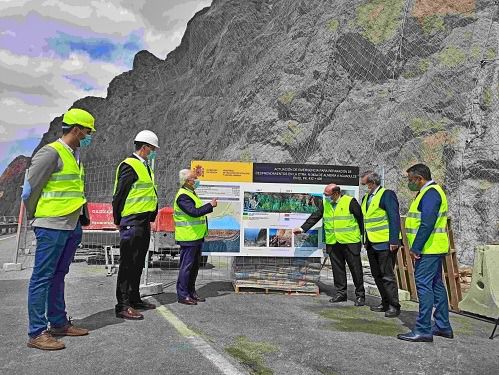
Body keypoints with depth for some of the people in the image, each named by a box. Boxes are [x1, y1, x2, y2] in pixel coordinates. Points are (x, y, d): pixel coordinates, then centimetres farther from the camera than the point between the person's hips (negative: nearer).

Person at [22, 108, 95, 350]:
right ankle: (37, 333, 7)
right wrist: (35, 217, 1)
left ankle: (59, 323, 26)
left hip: (72, 227, 9)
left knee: (58, 276, 16)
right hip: (51, 227, -9)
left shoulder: (75, 156, 15)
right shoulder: (51, 152, -12)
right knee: (42, 278, -1)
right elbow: (29, 189, -11)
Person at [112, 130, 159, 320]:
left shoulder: (145, 167, 18)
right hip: (132, 222, -10)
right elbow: (119, 195, -14)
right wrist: (119, 221, -10)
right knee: (128, 263, -4)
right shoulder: (129, 165, -12)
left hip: (144, 222, 10)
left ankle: (134, 299, 28)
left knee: (138, 263, 16)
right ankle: (123, 306, 3)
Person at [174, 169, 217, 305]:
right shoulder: (183, 196, -16)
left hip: (196, 237, 10)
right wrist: (210, 205, -18)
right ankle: (182, 295, 6)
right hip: (188, 238, -10)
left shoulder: (191, 193, 18)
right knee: (186, 266, -3)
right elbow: (194, 212, -26)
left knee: (195, 265, 15)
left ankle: (191, 292, 25)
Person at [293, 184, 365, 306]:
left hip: (350, 242, -5)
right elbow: (314, 217, 11)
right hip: (333, 243, 5)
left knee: (355, 268, 2)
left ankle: (360, 295, 15)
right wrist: (302, 228, 5)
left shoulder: (350, 202, -7)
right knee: (337, 268, 10)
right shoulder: (325, 203, 9)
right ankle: (341, 293, 22)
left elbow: (361, 218, -4)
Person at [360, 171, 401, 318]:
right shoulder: (366, 197, 15)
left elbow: (394, 218, -16)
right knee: (377, 275, 14)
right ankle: (385, 303, 26)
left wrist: (394, 241, -20)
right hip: (371, 244, 9)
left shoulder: (387, 194, -10)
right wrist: (365, 240, 17)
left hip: (385, 243, -9)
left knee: (387, 275, -2)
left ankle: (394, 306, 10)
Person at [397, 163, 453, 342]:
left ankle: (423, 330, -3)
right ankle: (443, 326, 25)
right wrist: (417, 247, 18)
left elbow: (427, 224, -25)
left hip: (428, 249, -11)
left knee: (424, 286, -8)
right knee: (436, 285, 15)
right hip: (433, 249, 11)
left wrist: (415, 248, -22)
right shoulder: (429, 192, 18)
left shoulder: (430, 193, -16)